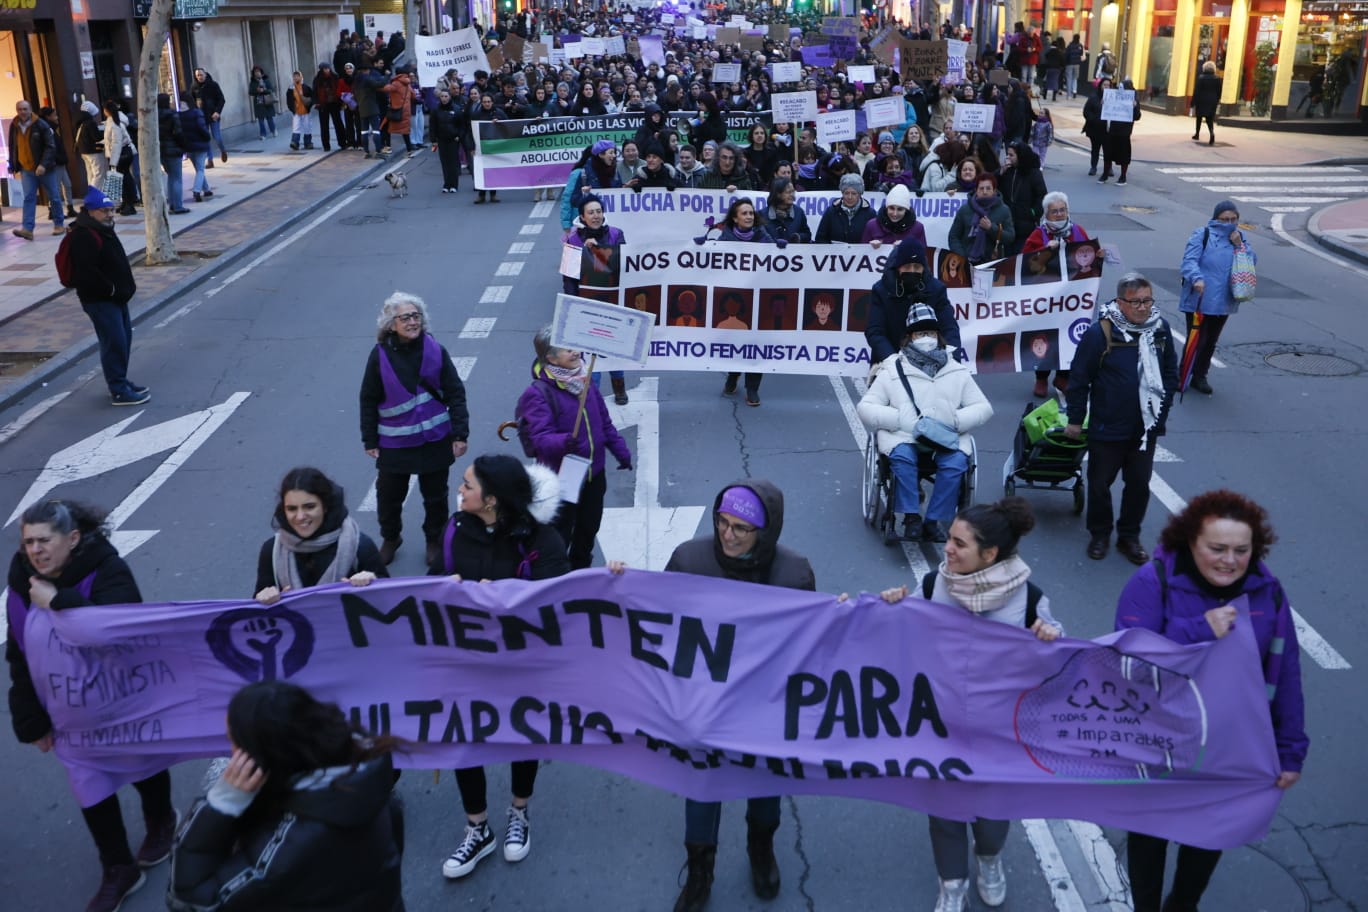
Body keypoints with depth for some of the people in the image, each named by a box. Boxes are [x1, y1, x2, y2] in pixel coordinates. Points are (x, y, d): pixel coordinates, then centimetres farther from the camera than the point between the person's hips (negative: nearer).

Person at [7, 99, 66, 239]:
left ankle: (59, 225, 19)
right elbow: (12, 148, 12)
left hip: (44, 168, -3)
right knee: (29, 198, -3)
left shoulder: (41, 125, -11)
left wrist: (44, 164, -25)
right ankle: (27, 229, -9)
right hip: (26, 169, 4)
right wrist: (12, 165, 8)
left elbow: (50, 146, -15)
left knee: (54, 197, 6)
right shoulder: (14, 126, 3)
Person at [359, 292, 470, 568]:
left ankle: (434, 541, 34)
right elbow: (369, 401, -1)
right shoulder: (380, 355, -8)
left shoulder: (435, 351, -7)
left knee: (435, 495, 13)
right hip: (394, 442, 0)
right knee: (388, 495, 10)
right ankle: (390, 539, 35)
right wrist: (370, 440, 0)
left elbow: (455, 393, -3)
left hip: (434, 440, 0)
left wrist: (460, 433, -5)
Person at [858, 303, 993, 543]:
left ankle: (933, 521, -20)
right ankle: (911, 519, -26)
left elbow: (983, 407, 15)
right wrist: (900, 420, -12)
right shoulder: (893, 371, 12)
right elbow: (865, 407, 5)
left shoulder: (957, 371, 19)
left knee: (956, 462, -29)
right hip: (902, 435, -1)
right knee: (902, 456, -34)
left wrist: (955, 420, -6)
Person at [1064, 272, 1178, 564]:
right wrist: (1075, 420, -4)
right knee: (1100, 483, 8)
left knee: (1139, 483, 12)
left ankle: (1129, 537, 28)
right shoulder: (1100, 333, -16)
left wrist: (1162, 409, 9)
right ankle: (1099, 534, 28)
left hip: (1146, 428, 4)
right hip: (1107, 428, -4)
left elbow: (1170, 372, 13)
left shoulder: (1160, 328, -1)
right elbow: (1079, 379, -9)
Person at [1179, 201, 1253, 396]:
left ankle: (1200, 377, 29)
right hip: (1199, 300, -6)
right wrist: (1197, 278, -39)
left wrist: (1240, 246, -10)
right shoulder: (1202, 235, -9)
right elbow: (1189, 260, -20)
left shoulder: (1239, 237, 10)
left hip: (1223, 302, 6)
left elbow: (1253, 262, 6)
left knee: (1211, 342, 15)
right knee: (1196, 340, -4)